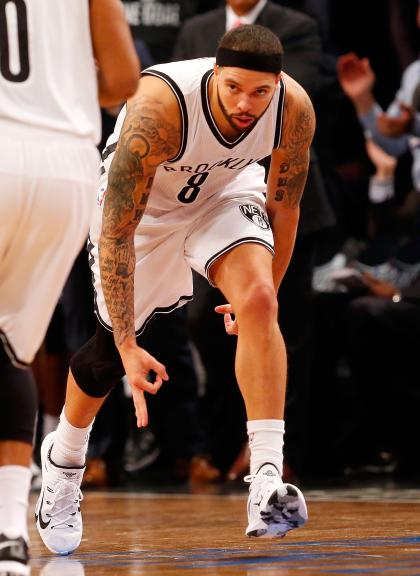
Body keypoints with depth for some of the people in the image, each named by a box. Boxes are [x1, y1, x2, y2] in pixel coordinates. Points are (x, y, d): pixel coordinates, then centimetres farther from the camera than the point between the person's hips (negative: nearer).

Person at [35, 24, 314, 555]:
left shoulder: (295, 110, -27)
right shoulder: (158, 108, -40)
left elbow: (284, 206, -6)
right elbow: (115, 233, -36)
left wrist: (263, 304, 2)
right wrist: (129, 349, -37)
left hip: (226, 191, 2)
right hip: (141, 200, -2)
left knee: (258, 298, -25)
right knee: (111, 347, 6)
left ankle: (267, 486, -30)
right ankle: (63, 460, 39)